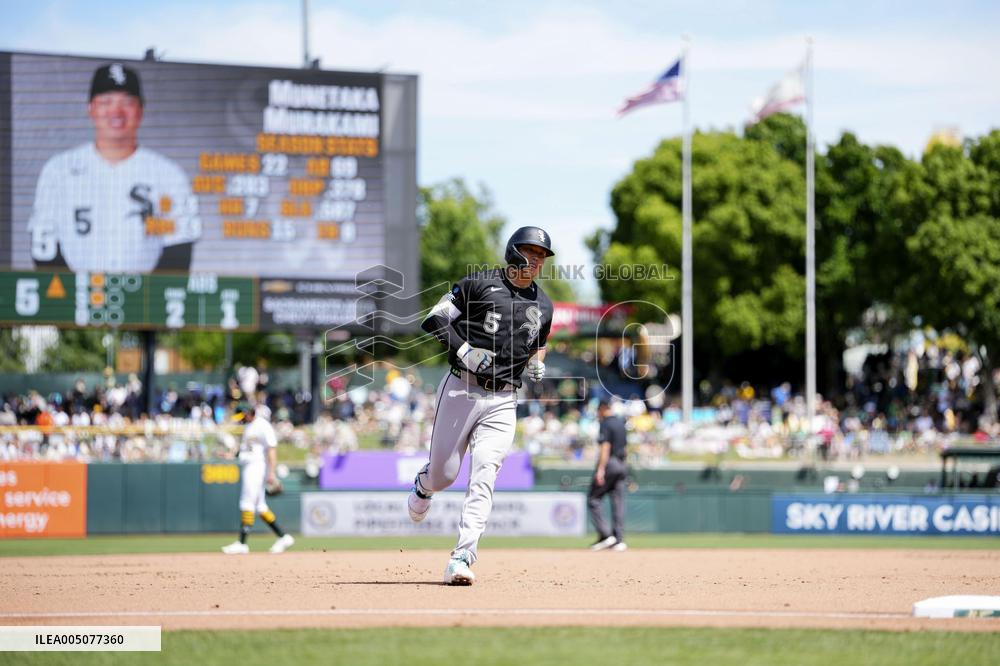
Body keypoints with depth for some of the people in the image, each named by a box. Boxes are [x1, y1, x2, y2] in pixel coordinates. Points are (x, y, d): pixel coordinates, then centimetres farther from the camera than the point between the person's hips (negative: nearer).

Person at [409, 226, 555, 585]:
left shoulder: (543, 305, 14)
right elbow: (434, 319, -3)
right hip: (462, 390, -3)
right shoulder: (480, 284, -1)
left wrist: (537, 365, 5)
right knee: (443, 474, 4)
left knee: (483, 480, -12)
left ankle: (462, 557, -17)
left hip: (503, 400, 3)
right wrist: (464, 350, -17)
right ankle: (423, 486, 43)